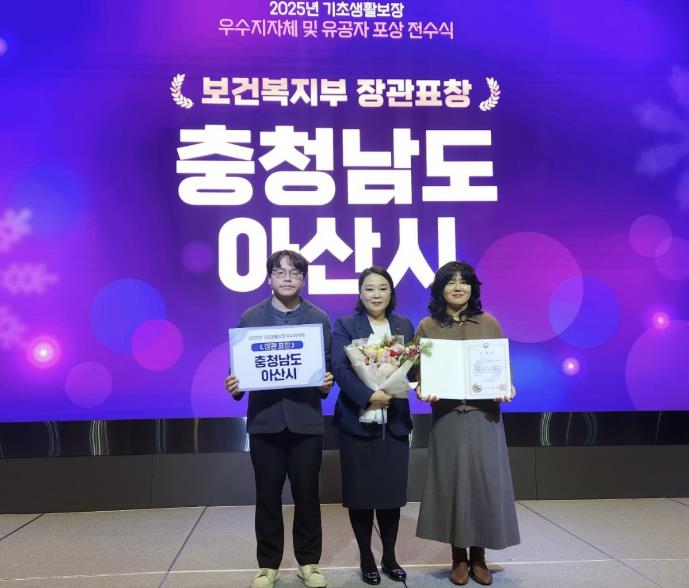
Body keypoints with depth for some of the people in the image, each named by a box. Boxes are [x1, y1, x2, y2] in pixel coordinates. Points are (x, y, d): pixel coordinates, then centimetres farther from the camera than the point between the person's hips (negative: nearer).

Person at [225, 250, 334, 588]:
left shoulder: (319, 318, 3)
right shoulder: (250, 318, 3)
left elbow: (329, 365, 4)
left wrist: (327, 383, -16)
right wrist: (234, 385, -16)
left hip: (306, 419, 0)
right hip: (265, 419, 0)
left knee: (307, 494, 9)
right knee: (267, 496, 10)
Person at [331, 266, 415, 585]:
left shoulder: (405, 326, 11)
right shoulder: (344, 325, 1)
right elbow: (340, 368, -12)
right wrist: (368, 396, -25)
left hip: (395, 421, 3)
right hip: (357, 419, -2)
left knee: (392, 492, 8)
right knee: (361, 493, 5)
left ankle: (389, 557, 25)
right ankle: (367, 559, 21)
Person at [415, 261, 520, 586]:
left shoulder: (488, 323, 5)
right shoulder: (427, 326, 3)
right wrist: (421, 389, -16)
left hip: (484, 416, 1)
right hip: (446, 417, -1)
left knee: (484, 482, 4)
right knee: (451, 483, 4)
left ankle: (478, 557, 20)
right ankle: (459, 558, 19)